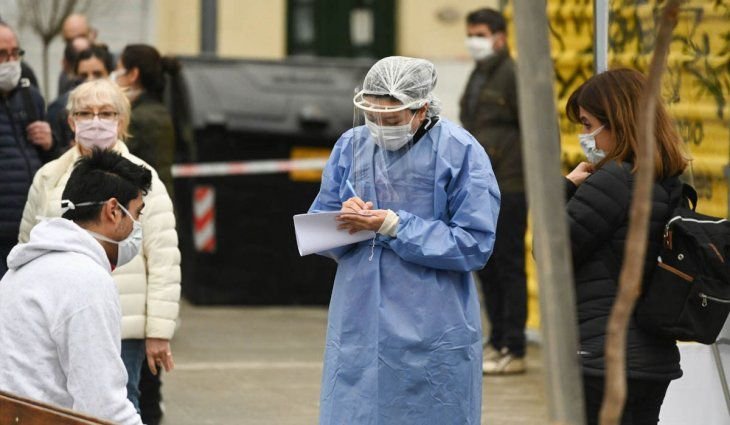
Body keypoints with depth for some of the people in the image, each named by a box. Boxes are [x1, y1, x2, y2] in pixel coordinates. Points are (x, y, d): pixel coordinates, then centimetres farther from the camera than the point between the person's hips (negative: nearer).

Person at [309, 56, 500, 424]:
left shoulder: (459, 151, -8)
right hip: (358, 330, 4)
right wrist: (346, 222, -14)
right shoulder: (351, 146, 4)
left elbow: (474, 244, -13)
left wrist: (394, 226, -17)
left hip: (432, 336, -3)